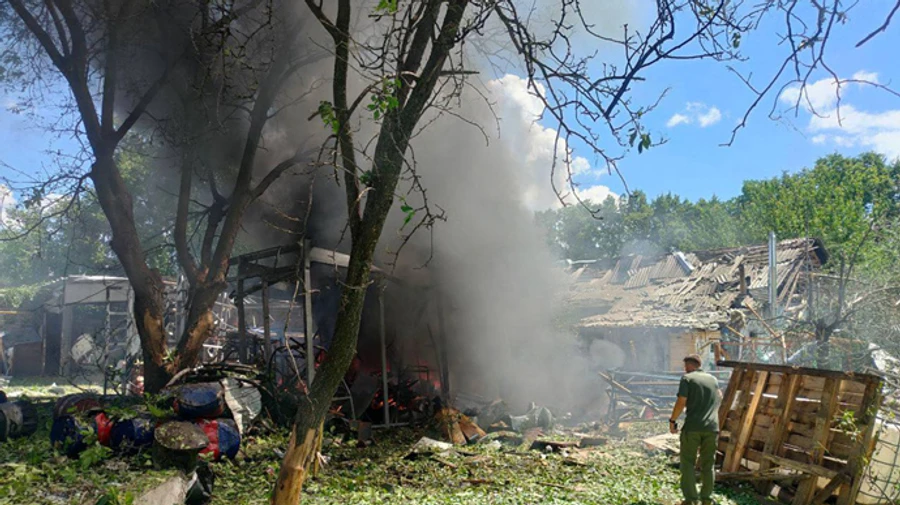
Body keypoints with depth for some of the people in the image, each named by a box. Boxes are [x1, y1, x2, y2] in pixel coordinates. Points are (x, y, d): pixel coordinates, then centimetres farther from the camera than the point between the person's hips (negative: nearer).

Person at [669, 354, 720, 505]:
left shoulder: (687, 378, -2)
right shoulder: (713, 379, 15)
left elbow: (681, 402, -11)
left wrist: (672, 421, 0)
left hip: (692, 427, -4)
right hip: (712, 427, 4)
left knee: (688, 463, 5)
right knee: (708, 465, 12)